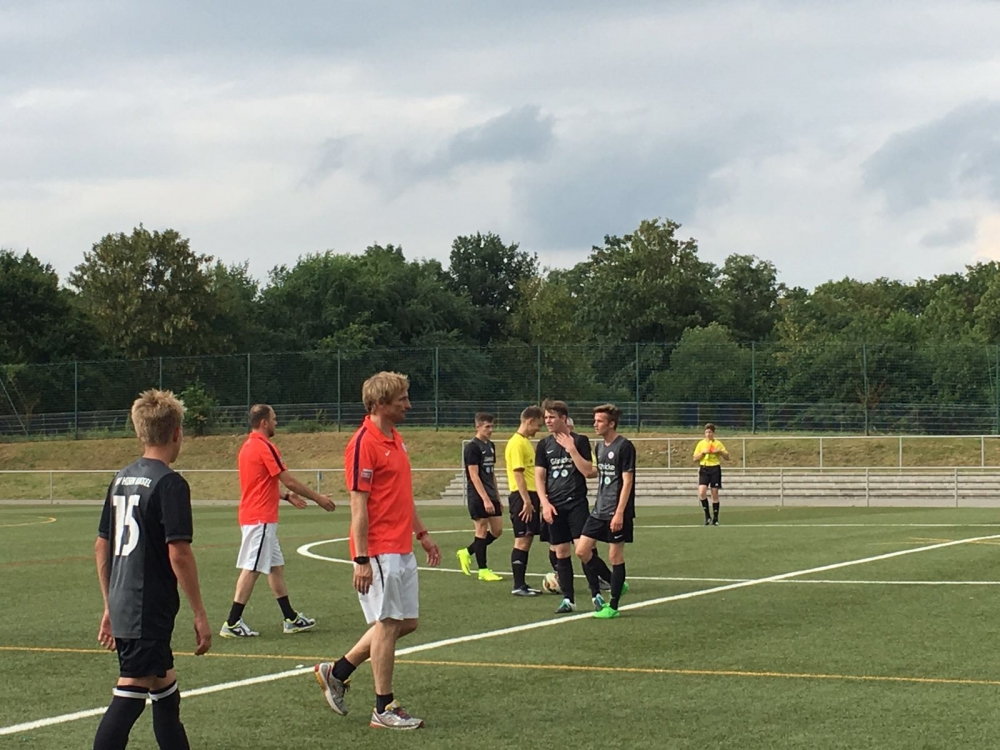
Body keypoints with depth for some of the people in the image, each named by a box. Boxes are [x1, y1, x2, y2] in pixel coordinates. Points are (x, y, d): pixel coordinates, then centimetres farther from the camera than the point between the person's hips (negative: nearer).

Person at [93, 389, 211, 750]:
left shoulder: (122, 478, 11)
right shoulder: (170, 483, -12)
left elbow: (101, 546, 16)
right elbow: (178, 554, -17)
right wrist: (200, 615, -11)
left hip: (122, 608, 8)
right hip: (150, 612, -8)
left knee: (165, 690, 19)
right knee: (129, 698, -9)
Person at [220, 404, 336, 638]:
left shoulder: (249, 446, 14)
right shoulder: (265, 447, -15)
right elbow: (289, 481, -13)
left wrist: (286, 496, 22)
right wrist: (318, 498, -3)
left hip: (255, 516, 10)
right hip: (261, 519, -10)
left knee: (276, 566, 14)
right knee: (251, 570, -7)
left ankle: (291, 618, 18)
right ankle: (232, 623, -7)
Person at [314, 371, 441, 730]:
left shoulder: (396, 441, 14)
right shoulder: (363, 444, -15)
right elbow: (358, 506, -17)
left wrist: (422, 533, 22)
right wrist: (361, 559, -19)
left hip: (402, 550, 9)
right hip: (379, 552, -9)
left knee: (406, 623, 12)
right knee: (387, 624, -3)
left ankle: (337, 672, 23)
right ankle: (384, 710, 6)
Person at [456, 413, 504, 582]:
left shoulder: (491, 446, 14)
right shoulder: (472, 447, -11)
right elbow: (474, 476, -16)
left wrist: (497, 497, 19)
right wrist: (485, 499, -21)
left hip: (491, 495, 8)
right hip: (478, 496, -8)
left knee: (497, 530, 8)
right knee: (482, 530, -3)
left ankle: (467, 552, 22)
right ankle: (483, 570, 5)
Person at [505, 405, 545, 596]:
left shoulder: (526, 442, 17)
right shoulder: (516, 443, -13)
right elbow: (518, 474, -18)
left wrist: (536, 499, 21)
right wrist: (527, 501, -21)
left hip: (531, 496, 10)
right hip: (522, 496, -10)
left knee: (527, 539, 10)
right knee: (522, 541, -7)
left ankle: (522, 584, 15)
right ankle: (518, 586, -4)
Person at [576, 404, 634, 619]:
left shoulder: (624, 446, -12)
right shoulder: (600, 446, 12)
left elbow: (627, 482, -15)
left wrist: (619, 513, -20)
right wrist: (600, 505, 19)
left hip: (617, 512, -8)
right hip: (599, 510, 8)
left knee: (615, 556, -1)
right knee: (582, 550, 1)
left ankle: (613, 606, 6)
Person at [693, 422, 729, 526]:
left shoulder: (718, 443, 6)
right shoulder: (701, 444, 8)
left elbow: (727, 457, 7)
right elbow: (695, 459, 6)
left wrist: (720, 451, -11)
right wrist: (703, 452, -9)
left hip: (715, 468, 0)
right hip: (704, 469, 0)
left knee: (715, 494, 2)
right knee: (701, 493, -17)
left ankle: (715, 518, 10)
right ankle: (707, 515, -3)